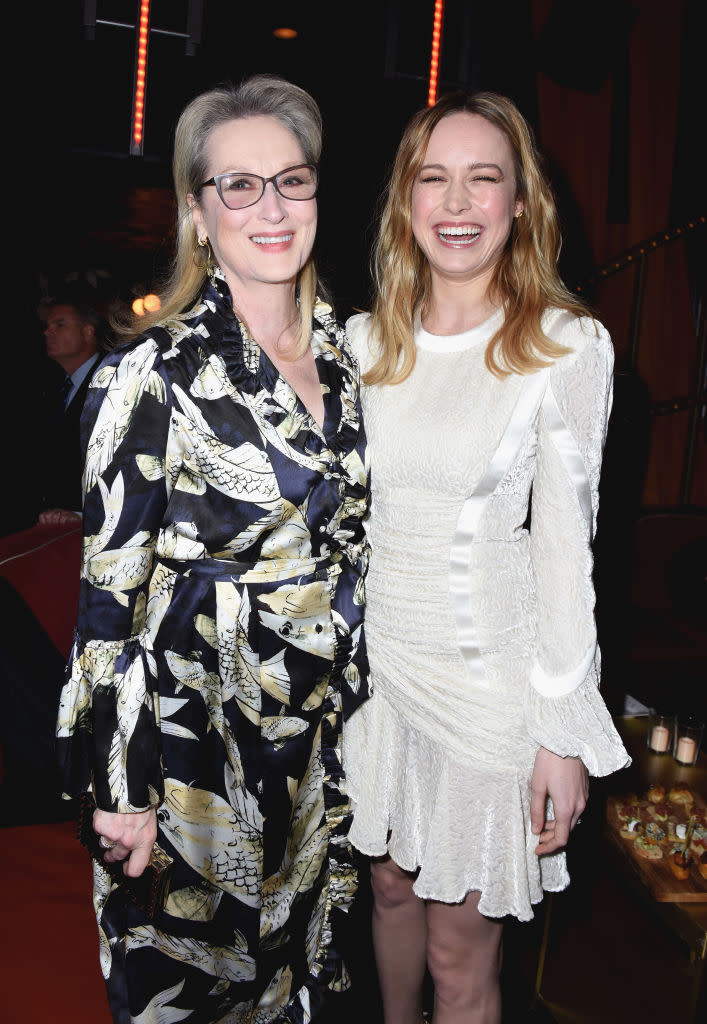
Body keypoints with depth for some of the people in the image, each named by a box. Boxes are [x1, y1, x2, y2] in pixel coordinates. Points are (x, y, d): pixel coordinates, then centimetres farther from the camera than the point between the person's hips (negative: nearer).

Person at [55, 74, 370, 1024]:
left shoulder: (340, 351, 3)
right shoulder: (154, 369, -16)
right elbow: (108, 587, -14)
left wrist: (350, 708, 13)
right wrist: (123, 794, -12)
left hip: (319, 739, 6)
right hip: (194, 738, -5)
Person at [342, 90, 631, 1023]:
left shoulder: (568, 348, -11)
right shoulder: (364, 341, 2)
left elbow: (566, 546, -11)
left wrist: (564, 734, -11)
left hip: (490, 675, -4)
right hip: (376, 659, 4)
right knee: (393, 883, 23)